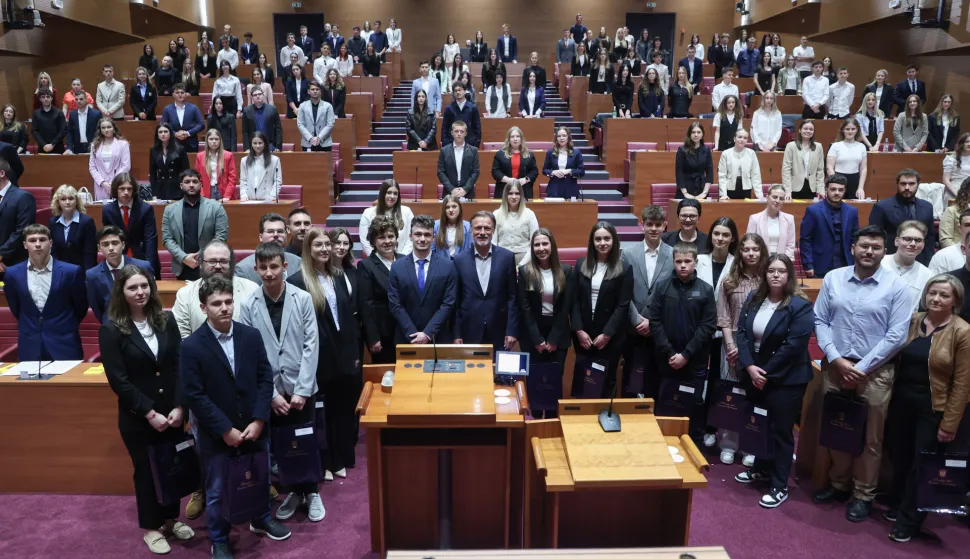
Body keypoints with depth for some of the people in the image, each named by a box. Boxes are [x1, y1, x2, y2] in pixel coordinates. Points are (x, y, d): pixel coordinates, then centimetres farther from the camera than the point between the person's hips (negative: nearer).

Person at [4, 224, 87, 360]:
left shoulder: (71, 272, -8)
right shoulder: (12, 274, 0)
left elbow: (81, 307, 5)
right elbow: (15, 308, 16)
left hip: (64, 346, -2)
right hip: (29, 348, 2)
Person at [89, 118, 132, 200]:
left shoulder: (123, 144, 2)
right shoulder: (95, 145, 11)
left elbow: (126, 166, -3)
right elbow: (92, 167, 8)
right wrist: (102, 182, -6)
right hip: (101, 186, 2)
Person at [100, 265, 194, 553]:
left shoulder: (166, 319, -1)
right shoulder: (111, 329, -10)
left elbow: (178, 365, -2)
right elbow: (118, 380, -12)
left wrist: (179, 406, -10)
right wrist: (149, 413, -15)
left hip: (171, 410, 3)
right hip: (137, 417, -3)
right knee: (146, 470, 12)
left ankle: (171, 518, 36)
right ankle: (151, 527, 32)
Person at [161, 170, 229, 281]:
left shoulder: (216, 207, 1)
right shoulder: (170, 210, 8)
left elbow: (221, 236, -5)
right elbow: (167, 238, 3)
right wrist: (183, 257, -11)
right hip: (182, 268, 2)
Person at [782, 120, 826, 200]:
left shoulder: (818, 147, 9)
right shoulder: (791, 146, -1)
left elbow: (820, 170, 9)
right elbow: (786, 169, -6)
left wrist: (821, 189, 1)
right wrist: (787, 190, -13)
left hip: (811, 188, 3)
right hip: (795, 188, -3)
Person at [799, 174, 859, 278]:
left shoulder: (852, 211, 7)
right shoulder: (813, 210, -4)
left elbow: (854, 239, 14)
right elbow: (804, 240, -5)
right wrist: (808, 265, -10)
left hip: (845, 267, 3)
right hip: (819, 268, -3)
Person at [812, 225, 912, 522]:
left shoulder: (896, 286, -5)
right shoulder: (833, 279, 2)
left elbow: (896, 336, -9)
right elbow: (820, 321, 1)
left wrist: (861, 367, -12)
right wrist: (836, 359, -10)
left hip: (875, 371, -2)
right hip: (835, 366, 3)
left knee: (869, 437, 8)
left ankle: (863, 494, 23)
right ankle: (838, 484, 31)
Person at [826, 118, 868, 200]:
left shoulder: (862, 147, 8)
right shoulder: (835, 146, -2)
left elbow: (863, 168, 8)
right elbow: (829, 167, -6)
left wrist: (861, 188, -1)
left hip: (855, 182, 3)